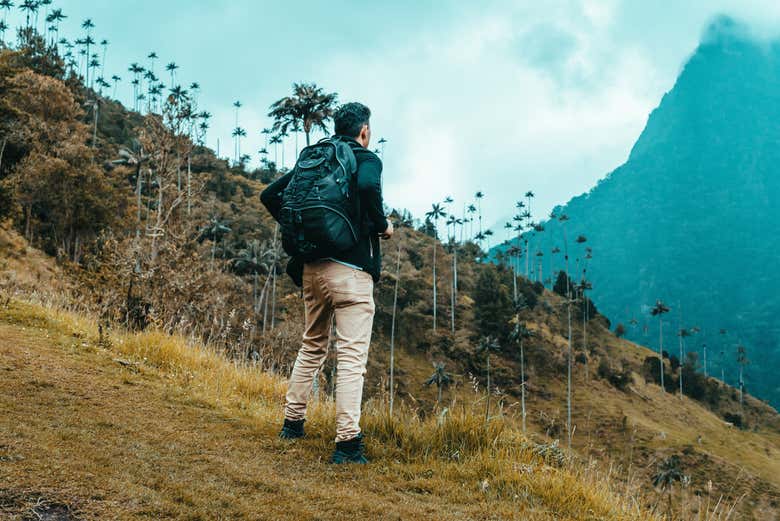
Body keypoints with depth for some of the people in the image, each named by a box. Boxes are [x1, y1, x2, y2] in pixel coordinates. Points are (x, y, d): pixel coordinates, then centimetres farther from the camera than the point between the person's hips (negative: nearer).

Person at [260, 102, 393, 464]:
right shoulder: (367, 159, -2)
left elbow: (269, 195, 14)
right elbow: (367, 186, -26)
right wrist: (382, 225, -10)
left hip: (312, 267, 7)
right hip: (351, 269, -6)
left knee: (312, 346, 22)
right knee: (351, 356, -6)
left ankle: (293, 421, 28)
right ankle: (347, 443, -9)